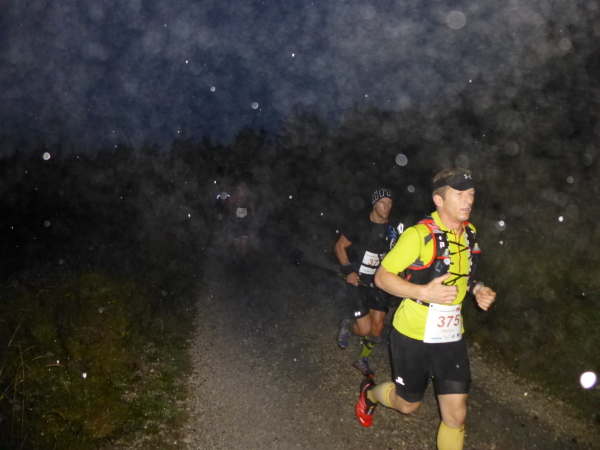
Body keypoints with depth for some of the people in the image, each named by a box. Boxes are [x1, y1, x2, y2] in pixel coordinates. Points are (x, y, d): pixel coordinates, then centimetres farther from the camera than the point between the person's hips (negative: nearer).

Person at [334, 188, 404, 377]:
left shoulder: (393, 229, -3)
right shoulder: (359, 226, -14)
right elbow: (340, 246, -3)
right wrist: (348, 270, -13)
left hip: (379, 283, 4)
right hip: (358, 282, -4)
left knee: (377, 329, 4)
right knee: (366, 329, -10)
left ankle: (362, 361, 30)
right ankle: (347, 327, 26)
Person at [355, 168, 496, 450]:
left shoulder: (469, 233, 3)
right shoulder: (419, 235, -21)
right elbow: (382, 277, -17)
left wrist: (477, 289, -1)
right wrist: (424, 292, -30)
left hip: (450, 337, 5)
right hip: (413, 335, -5)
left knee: (456, 414, 3)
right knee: (408, 404, 15)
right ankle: (370, 393, 48)